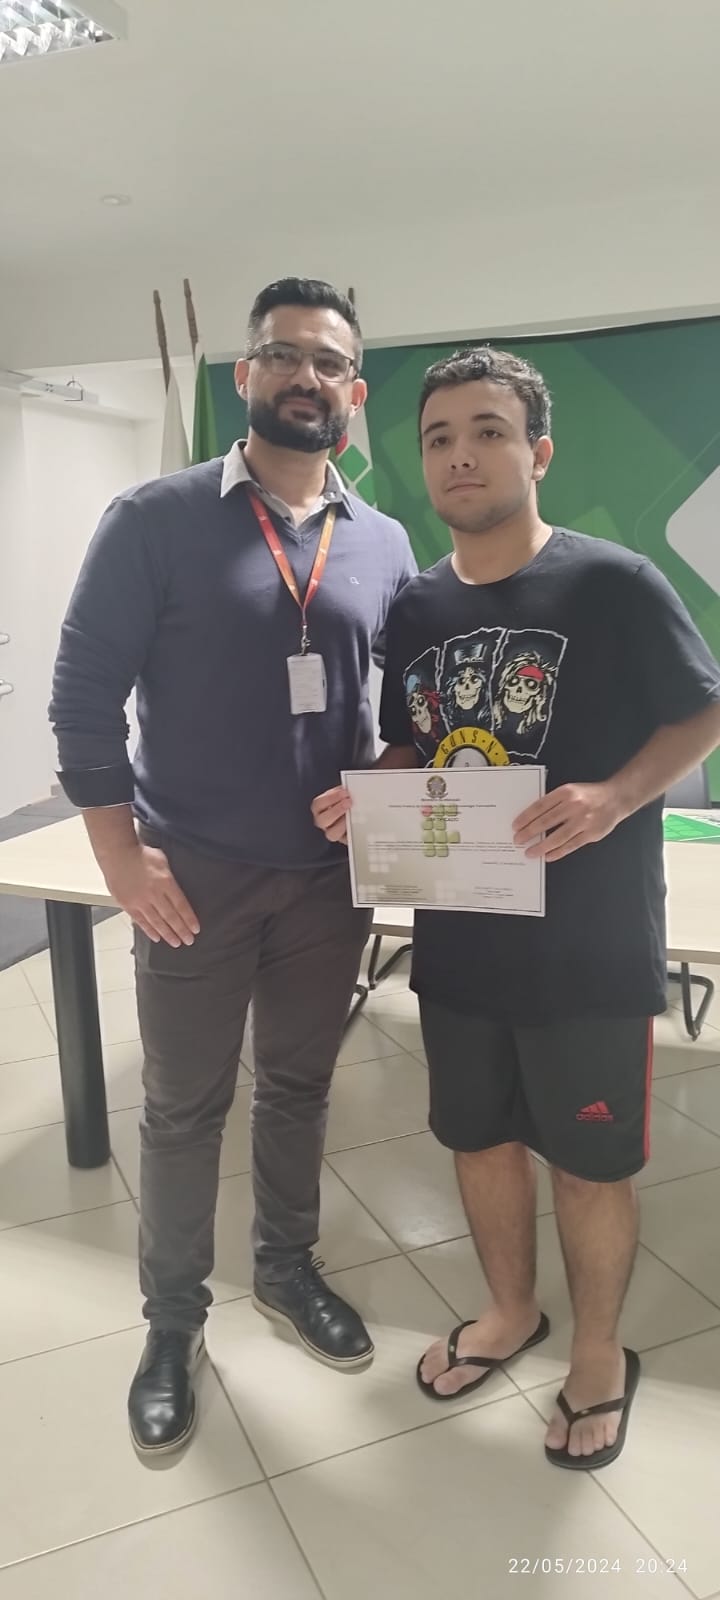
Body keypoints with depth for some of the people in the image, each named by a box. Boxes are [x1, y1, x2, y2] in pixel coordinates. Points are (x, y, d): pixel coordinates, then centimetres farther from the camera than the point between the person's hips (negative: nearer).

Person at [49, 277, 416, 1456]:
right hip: (193, 878, -3)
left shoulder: (384, 546, 4)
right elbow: (85, 692, -8)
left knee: (300, 1087, 19)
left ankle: (287, 1269, 42)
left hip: (332, 880, 4)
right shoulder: (155, 519, -7)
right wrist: (122, 855, -12)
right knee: (183, 1108, 11)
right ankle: (173, 1320, 32)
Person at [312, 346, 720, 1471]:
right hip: (457, 938, 5)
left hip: (589, 945, -5)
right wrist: (364, 798, -7)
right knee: (479, 1135, 20)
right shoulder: (415, 609, 4)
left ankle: (600, 1354, 40)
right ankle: (510, 1311, 47)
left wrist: (614, 799, -23)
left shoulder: (614, 582, -12)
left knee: (590, 1159, 13)